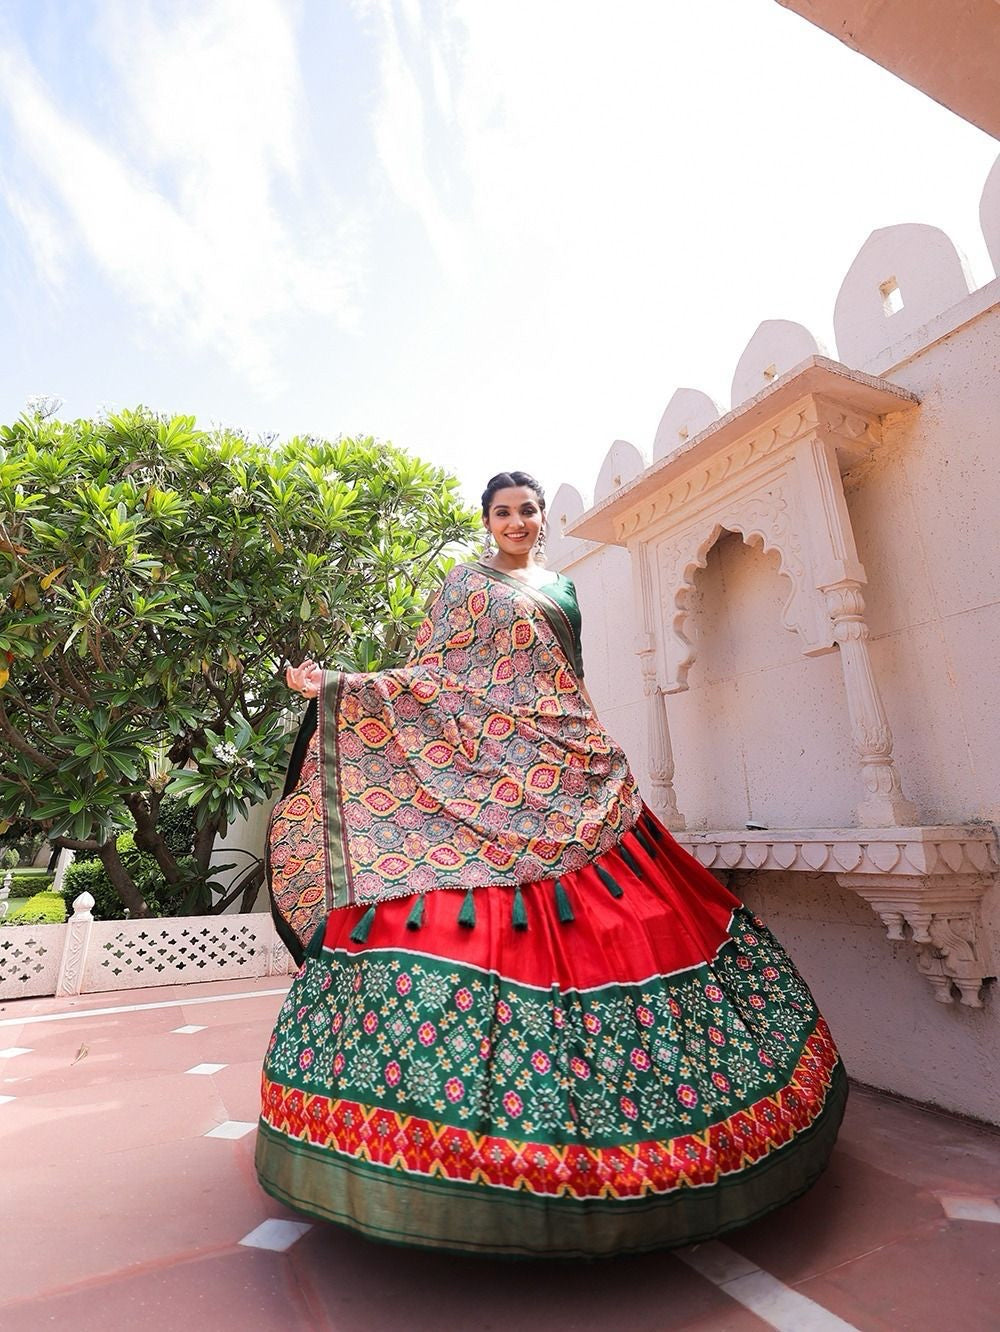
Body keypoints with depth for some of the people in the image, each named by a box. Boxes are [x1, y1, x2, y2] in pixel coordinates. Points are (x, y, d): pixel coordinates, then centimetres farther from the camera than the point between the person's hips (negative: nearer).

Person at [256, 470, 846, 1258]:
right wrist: (338, 686, -11)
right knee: (486, 920, -11)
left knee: (598, 915, 2)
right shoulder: (466, 586, 5)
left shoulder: (561, 587, 19)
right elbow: (433, 677, -2)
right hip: (491, 771, -4)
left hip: (570, 775, 5)